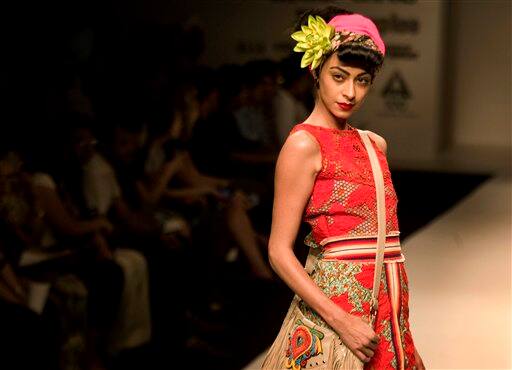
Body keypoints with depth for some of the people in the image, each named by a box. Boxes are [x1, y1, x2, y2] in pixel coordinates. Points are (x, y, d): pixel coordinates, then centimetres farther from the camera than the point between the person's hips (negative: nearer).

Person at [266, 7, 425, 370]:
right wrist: (341, 322, -19)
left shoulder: (374, 144, 11)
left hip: (388, 309, 6)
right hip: (338, 300, -6)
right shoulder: (304, 144, -10)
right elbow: (280, 251, -13)